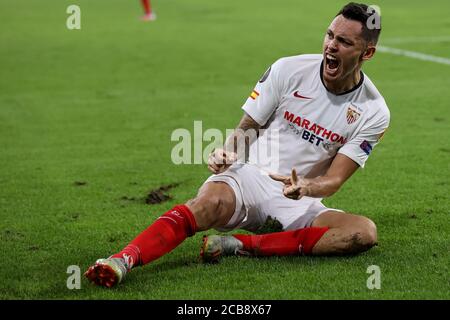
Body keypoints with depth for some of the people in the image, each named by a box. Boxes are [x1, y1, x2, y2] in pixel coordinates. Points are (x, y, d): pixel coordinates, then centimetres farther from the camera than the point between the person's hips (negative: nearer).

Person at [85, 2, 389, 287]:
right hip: (251, 177, -1)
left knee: (364, 232, -27)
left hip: (300, 203, 1)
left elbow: (333, 180, -7)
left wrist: (305, 188, -29)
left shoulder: (374, 112, -4)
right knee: (212, 200, -35)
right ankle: (123, 259, -50)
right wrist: (227, 153, -18)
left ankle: (241, 245, -30)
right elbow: (246, 127, 4)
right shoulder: (288, 70, -4)